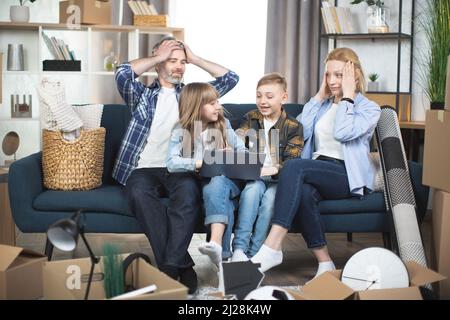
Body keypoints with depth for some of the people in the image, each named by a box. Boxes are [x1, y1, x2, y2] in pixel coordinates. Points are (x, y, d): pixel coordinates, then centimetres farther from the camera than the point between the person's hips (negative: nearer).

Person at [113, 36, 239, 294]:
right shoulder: (143, 95, 21)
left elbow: (230, 78, 18)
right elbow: (123, 73, 0)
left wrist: (194, 58, 20)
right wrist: (158, 56, 11)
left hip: (181, 168, 0)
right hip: (145, 168, 0)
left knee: (188, 191, -35)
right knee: (139, 192, -35)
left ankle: (170, 267, -35)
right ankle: (182, 266, -32)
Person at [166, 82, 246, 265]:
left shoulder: (223, 125, 9)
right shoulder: (181, 131, 0)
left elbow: (243, 151, 12)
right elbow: (172, 163, -14)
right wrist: (200, 163, -25)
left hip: (227, 179, 1)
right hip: (199, 181, 0)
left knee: (216, 183, -35)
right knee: (224, 201, -32)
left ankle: (216, 243, -48)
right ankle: (224, 254, -29)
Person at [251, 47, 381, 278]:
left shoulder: (369, 108, 7)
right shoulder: (322, 104, 23)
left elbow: (342, 132, -14)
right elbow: (301, 132, 4)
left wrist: (347, 95, -4)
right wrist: (320, 95, 10)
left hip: (347, 175, -4)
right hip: (318, 172, 4)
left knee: (294, 166, -32)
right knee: (304, 191, -36)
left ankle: (272, 248, -39)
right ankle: (324, 263, -26)